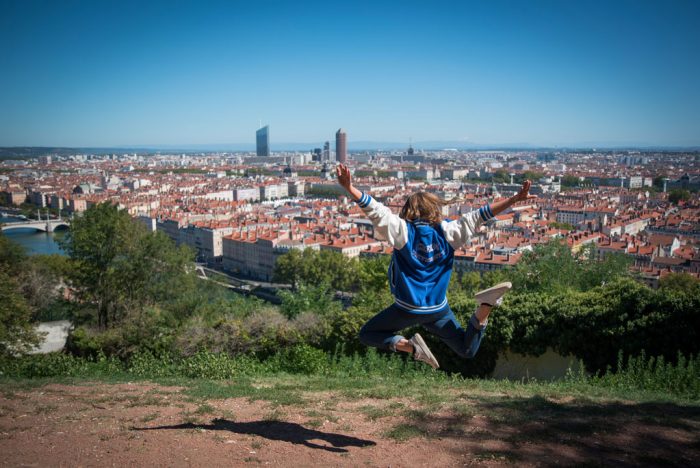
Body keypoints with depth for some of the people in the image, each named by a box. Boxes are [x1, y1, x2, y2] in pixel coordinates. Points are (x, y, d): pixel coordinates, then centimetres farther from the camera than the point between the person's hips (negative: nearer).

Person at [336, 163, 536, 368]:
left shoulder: (402, 230, -12)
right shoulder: (447, 231, -3)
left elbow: (376, 210, -25)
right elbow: (479, 215, -2)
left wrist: (349, 188, -31)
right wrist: (515, 199, 2)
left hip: (407, 309, -3)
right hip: (438, 309, 4)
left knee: (367, 334, 14)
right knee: (467, 350, 16)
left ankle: (411, 347, -9)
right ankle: (485, 307, -13)